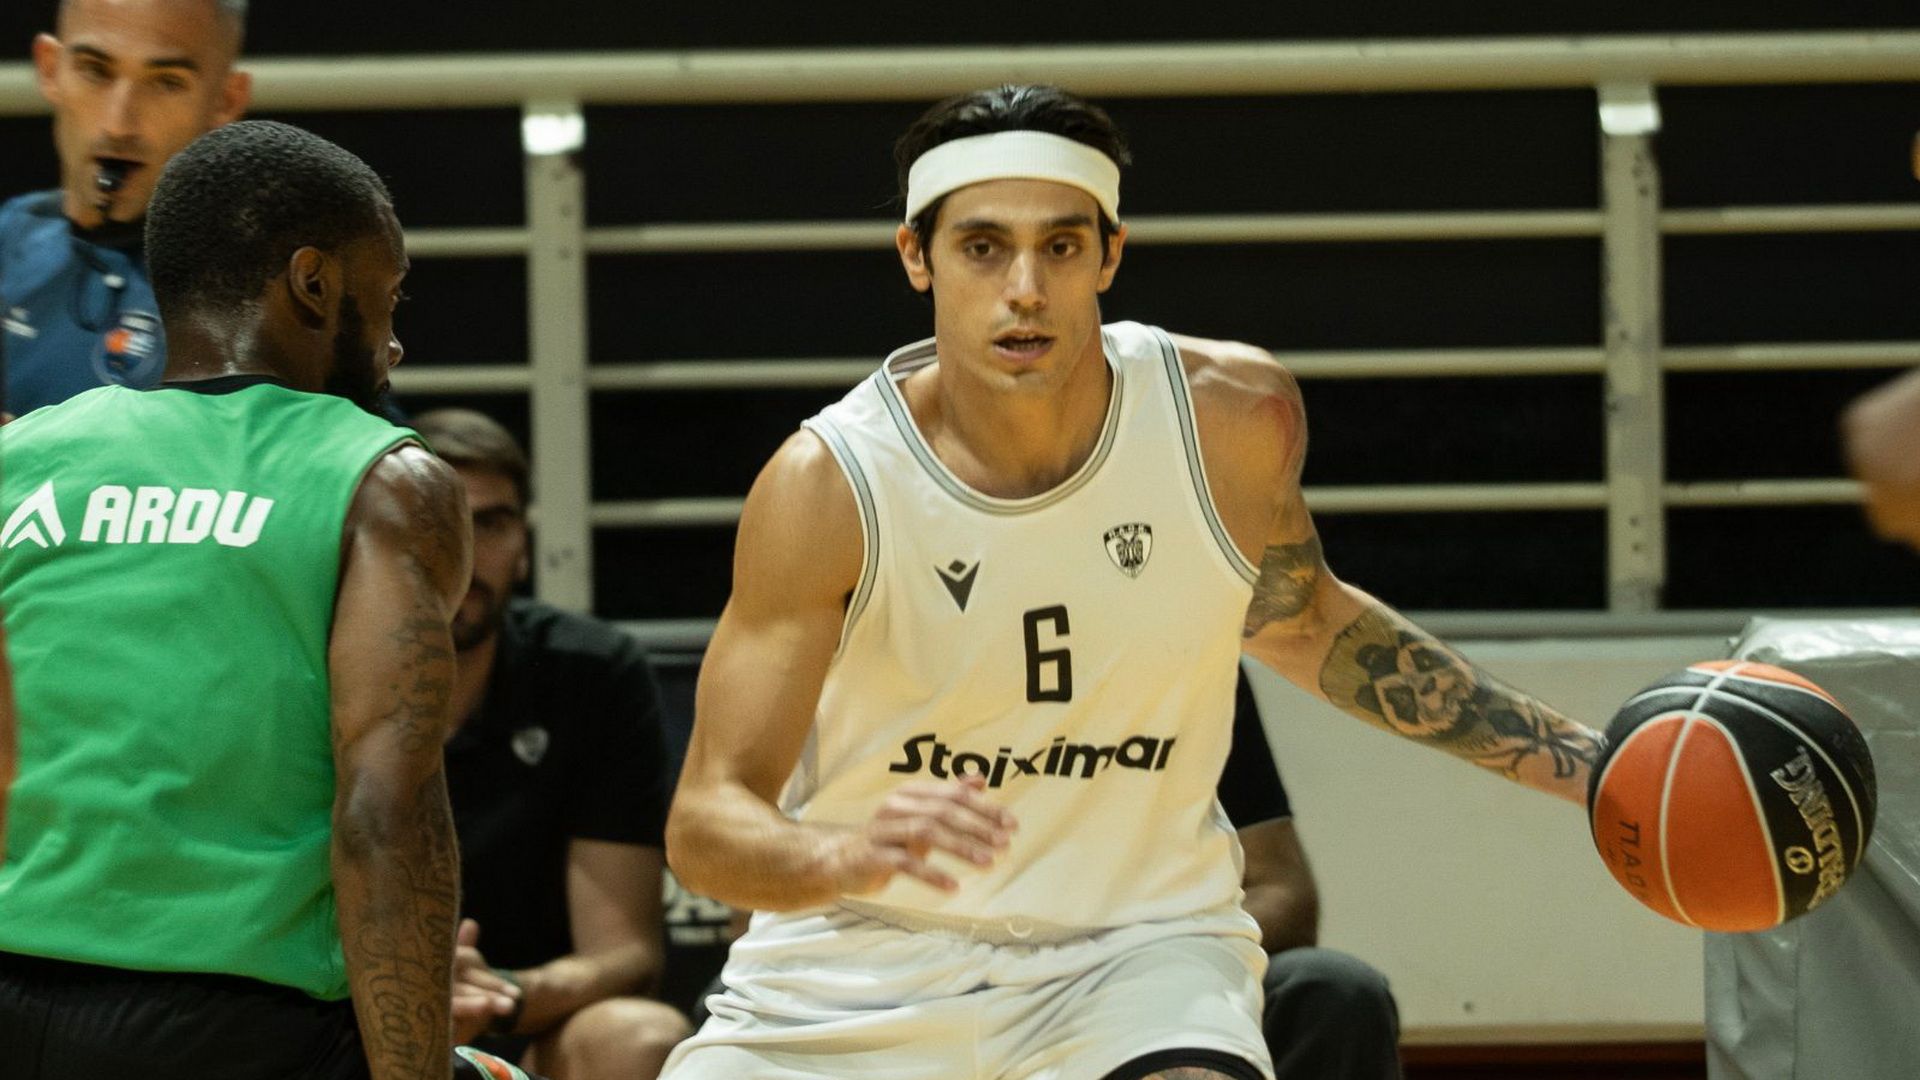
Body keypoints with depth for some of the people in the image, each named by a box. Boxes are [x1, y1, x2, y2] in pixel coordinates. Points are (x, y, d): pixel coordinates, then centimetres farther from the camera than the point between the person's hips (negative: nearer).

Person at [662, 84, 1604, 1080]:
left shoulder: (1232, 417, -11)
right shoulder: (829, 484, -19)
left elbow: (1299, 625, 12)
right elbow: (706, 822, -20)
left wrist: (1570, 760, 10)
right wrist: (851, 855, -43)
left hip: (1132, 947, 0)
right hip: (860, 960, 0)